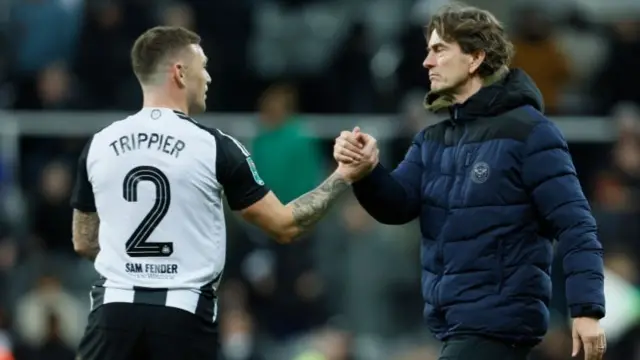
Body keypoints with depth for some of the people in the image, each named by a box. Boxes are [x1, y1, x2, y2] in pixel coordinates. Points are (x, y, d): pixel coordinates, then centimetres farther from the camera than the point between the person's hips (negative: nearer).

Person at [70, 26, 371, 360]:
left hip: (115, 308, 2)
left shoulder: (99, 145, 5)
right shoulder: (214, 148, -4)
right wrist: (343, 176, 12)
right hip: (184, 314, -2)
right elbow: (284, 225, 2)